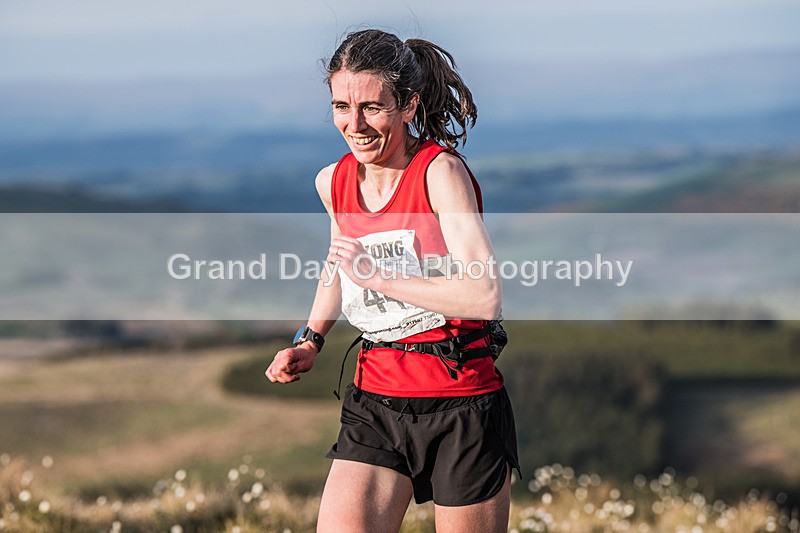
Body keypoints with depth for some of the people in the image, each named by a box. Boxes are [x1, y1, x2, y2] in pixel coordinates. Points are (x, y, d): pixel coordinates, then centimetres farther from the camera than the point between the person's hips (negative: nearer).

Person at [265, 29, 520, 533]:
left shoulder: (441, 171, -14)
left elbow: (485, 298, -24)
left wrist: (378, 275, -19)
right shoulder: (333, 182, 5)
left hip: (461, 404, -5)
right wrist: (310, 341, 17)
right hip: (374, 402, 5)